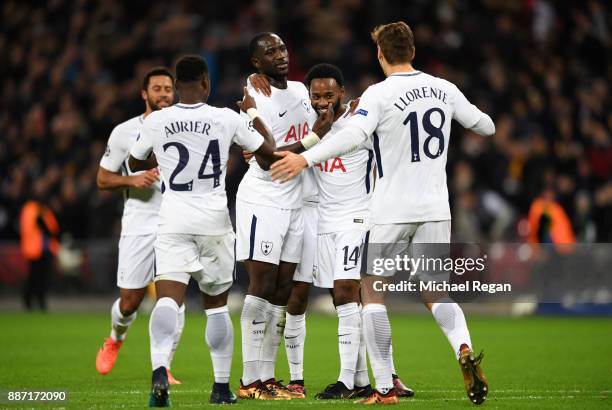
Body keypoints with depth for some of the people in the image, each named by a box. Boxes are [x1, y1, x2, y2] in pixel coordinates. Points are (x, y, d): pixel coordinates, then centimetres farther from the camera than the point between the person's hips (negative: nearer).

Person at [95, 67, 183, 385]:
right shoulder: (125, 132, 1)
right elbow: (102, 179, 4)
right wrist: (133, 180, -13)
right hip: (138, 225, -1)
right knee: (130, 300, 2)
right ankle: (115, 340, 35)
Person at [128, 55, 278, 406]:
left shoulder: (156, 122, 0)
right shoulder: (227, 119, -3)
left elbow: (136, 163, 18)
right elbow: (269, 152, 10)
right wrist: (254, 113, 24)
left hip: (174, 221, 0)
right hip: (214, 221, 0)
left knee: (169, 298, -11)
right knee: (217, 304, 15)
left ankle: (160, 369, -35)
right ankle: (222, 386, 19)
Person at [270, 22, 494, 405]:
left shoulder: (379, 95, -12)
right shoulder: (444, 89, 4)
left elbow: (352, 136, -28)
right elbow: (485, 126, 17)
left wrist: (304, 158, -29)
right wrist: (485, 123, 39)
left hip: (393, 211, -4)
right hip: (435, 208, 5)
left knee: (374, 292, 7)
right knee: (437, 294, 12)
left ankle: (385, 387, 2)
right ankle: (464, 350, -18)